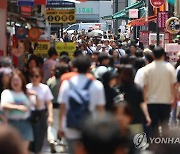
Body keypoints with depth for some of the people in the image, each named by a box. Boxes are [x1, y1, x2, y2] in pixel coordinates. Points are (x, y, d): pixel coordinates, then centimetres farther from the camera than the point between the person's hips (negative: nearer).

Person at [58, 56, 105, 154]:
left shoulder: (66, 84, -2)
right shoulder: (97, 85, -6)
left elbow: (62, 107, -3)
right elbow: (100, 108, -4)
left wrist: (61, 126, 6)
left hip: (71, 128, 1)